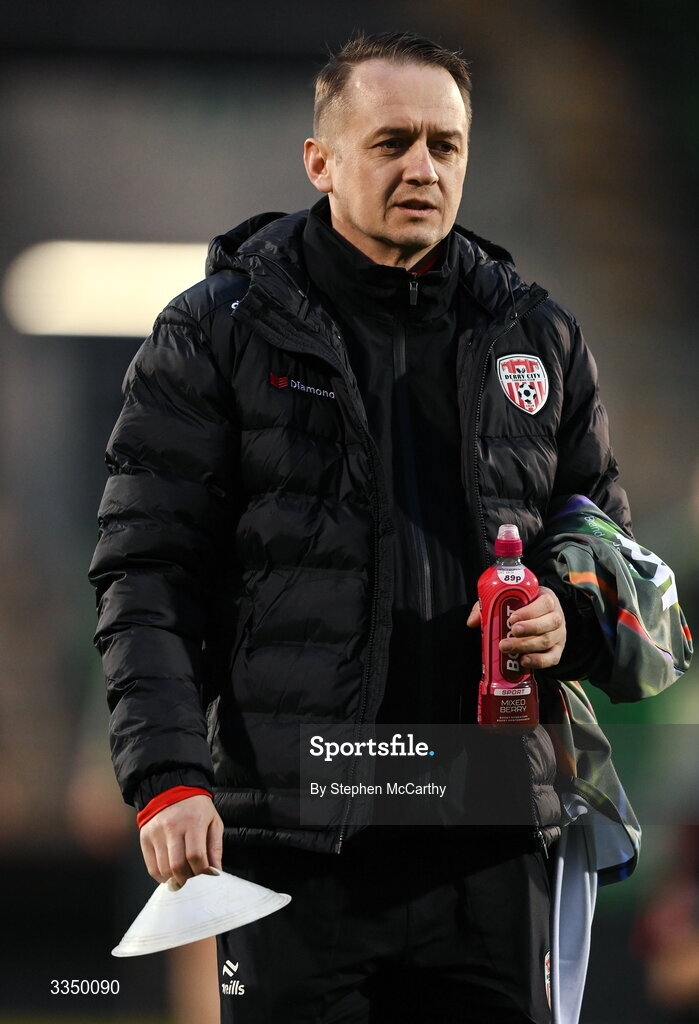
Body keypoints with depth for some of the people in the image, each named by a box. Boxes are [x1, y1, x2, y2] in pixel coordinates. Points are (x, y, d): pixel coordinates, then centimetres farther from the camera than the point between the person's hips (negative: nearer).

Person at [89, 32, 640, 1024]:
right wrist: (167, 776, -14)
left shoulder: (538, 339, 14)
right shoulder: (217, 335, 2)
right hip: (293, 838, -3)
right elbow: (147, 576, -2)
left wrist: (569, 617, -1)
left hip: (491, 837, 3)